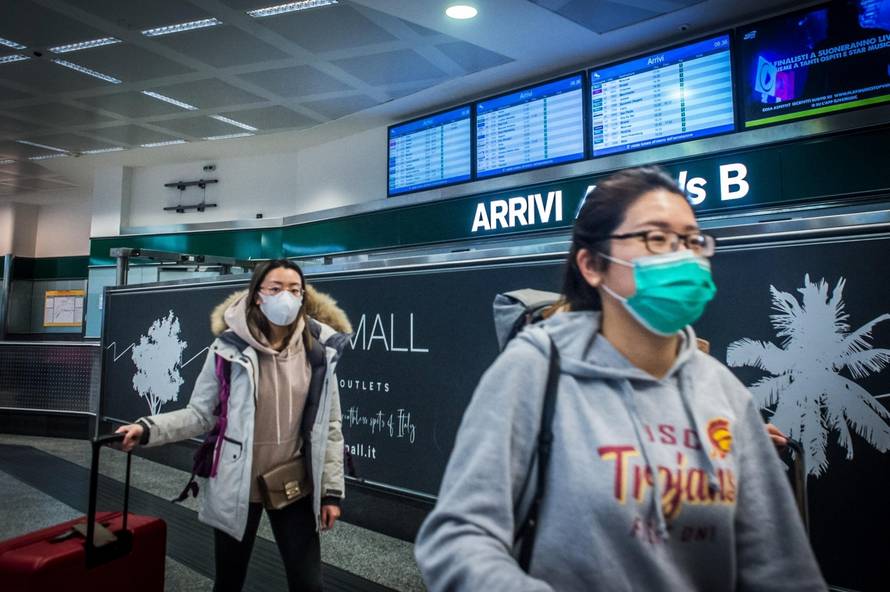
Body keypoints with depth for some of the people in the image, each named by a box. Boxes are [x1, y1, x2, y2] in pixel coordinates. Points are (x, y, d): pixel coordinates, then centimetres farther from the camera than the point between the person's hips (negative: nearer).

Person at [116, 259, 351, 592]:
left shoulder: (320, 352, -7)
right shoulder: (229, 348, -13)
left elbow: (329, 426, -2)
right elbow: (199, 414, -5)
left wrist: (331, 489, -1)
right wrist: (148, 429, -20)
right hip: (237, 486, -1)